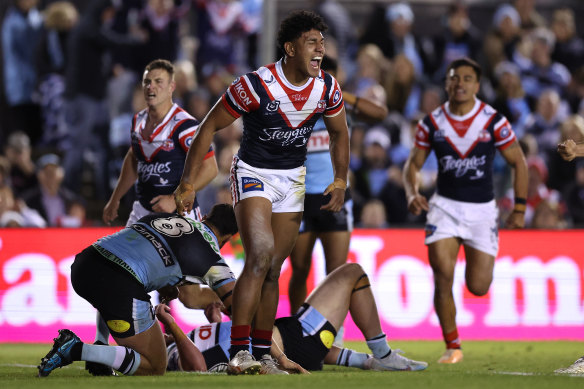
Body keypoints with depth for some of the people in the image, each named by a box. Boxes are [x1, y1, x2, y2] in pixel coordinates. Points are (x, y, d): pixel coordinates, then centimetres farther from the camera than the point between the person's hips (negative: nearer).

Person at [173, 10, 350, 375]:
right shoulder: (256, 85, -24)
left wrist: (341, 181, 5)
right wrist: (188, 183, -16)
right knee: (260, 255, -23)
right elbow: (209, 127, -15)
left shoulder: (327, 88, -8)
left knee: (272, 270, 7)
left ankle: (262, 354, 15)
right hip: (253, 174, -5)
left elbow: (339, 133, 13)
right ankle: (239, 351, -24)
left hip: (293, 178, 5)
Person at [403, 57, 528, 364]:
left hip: (482, 209, -1)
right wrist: (412, 194, -14)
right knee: (442, 278, -15)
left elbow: (519, 163, 0)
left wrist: (519, 209, -2)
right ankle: (452, 347, -1)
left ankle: (480, 262, 38)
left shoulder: (494, 121, -9)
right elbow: (413, 163, 6)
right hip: (445, 206, 1)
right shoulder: (432, 123, -4)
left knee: (478, 288, -1)